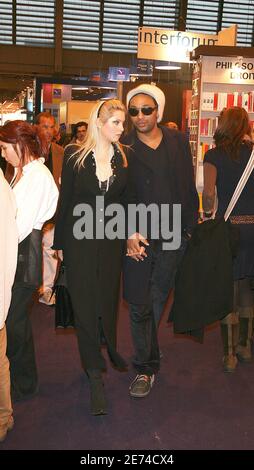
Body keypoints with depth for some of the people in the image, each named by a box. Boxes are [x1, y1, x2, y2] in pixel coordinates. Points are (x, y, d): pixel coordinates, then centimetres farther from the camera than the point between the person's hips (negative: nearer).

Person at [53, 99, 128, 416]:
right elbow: (65, 199, -2)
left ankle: (108, 350, 41)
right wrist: (59, 242, 0)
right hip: (80, 239, -2)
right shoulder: (74, 155, -6)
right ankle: (95, 375, 10)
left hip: (111, 239, 2)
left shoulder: (123, 158, 1)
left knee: (108, 299, 15)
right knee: (85, 304, 1)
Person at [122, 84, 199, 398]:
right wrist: (128, 233, -13)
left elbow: (189, 187, 10)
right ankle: (147, 367, 17)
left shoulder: (178, 142, 7)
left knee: (157, 300, 11)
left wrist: (190, 227, 5)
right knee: (140, 305, 2)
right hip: (138, 237, -2)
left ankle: (146, 357, 32)